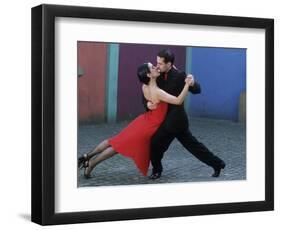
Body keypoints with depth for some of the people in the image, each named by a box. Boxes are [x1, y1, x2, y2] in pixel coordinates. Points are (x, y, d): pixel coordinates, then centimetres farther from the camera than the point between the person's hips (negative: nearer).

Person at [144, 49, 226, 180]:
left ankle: (157, 170, 16)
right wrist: (147, 103, -18)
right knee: (192, 145, 15)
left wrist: (192, 84, -33)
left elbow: (197, 90, -10)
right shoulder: (159, 77, 3)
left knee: (156, 143, -6)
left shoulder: (179, 76, -13)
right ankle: (217, 164, 25)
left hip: (174, 119, -7)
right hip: (169, 119, 7)